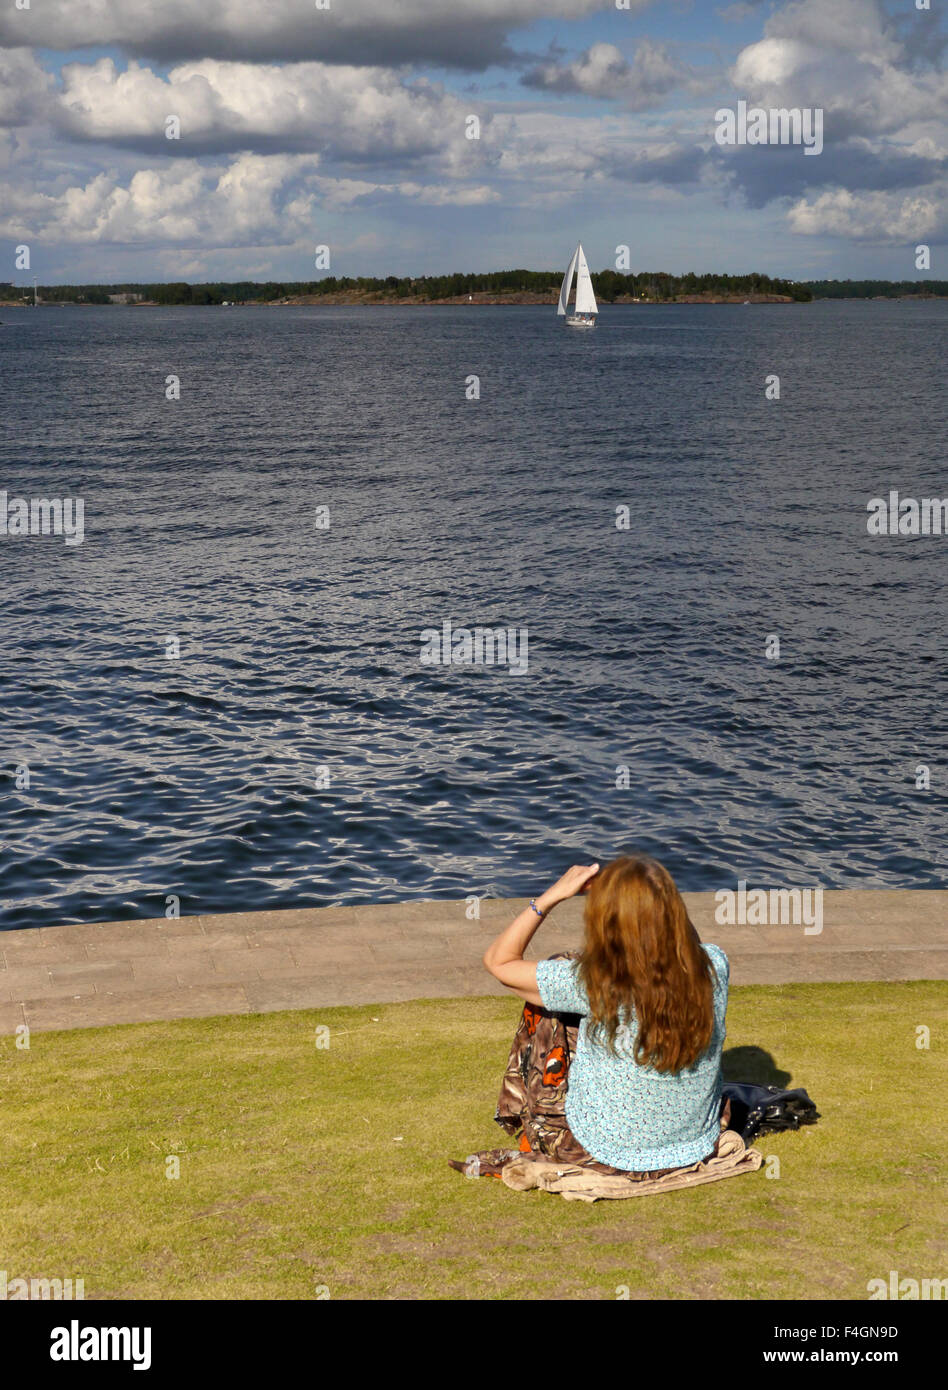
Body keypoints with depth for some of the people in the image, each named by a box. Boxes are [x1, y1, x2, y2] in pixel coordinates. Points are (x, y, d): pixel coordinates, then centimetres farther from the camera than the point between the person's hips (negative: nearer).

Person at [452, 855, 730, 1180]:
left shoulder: (596, 985, -28)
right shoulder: (713, 968, -17)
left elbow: (498, 960, -13)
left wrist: (553, 895, -13)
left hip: (611, 1159, -4)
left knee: (544, 1007, 14)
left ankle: (532, 1147, 33)